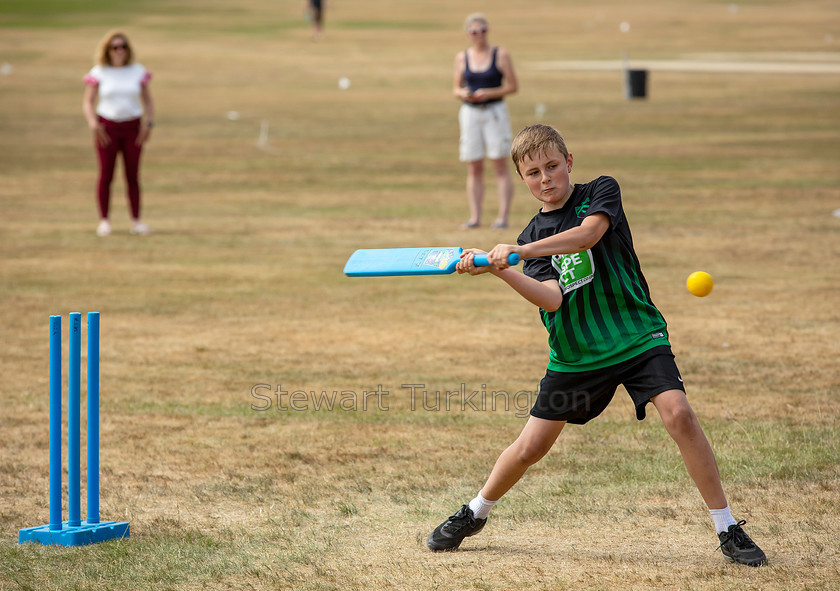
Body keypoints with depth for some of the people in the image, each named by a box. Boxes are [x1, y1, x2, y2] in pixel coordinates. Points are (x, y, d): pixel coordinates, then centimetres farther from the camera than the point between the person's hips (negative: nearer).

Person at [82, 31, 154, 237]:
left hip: (132, 127, 2)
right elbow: (88, 102, 0)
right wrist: (93, 123, -17)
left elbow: (147, 100, 12)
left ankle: (136, 221, 6)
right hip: (107, 127, -1)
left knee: (133, 176, 1)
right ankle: (104, 221, 4)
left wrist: (149, 123, -3)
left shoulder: (138, 71, 6)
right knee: (106, 175, -2)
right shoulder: (99, 73, 0)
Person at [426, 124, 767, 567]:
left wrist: (518, 252, -31)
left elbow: (588, 234, -25)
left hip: (637, 337, -3)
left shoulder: (601, 192, -1)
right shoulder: (532, 235, 6)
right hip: (574, 355, 3)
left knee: (678, 414, -23)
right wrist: (496, 269, -26)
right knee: (530, 447, 4)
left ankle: (727, 530, -14)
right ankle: (474, 514, 31)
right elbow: (552, 299, -12)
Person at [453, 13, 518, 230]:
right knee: (473, 169, 3)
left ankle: (503, 216, -4)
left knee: (500, 166, -4)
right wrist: (462, 94, -9)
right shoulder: (462, 57, 8)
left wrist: (489, 93, -14)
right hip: (470, 112, 3)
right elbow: (456, 88, 14)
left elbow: (513, 86, -2)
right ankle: (475, 217, 6)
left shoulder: (500, 55, -1)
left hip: (495, 112, -3)